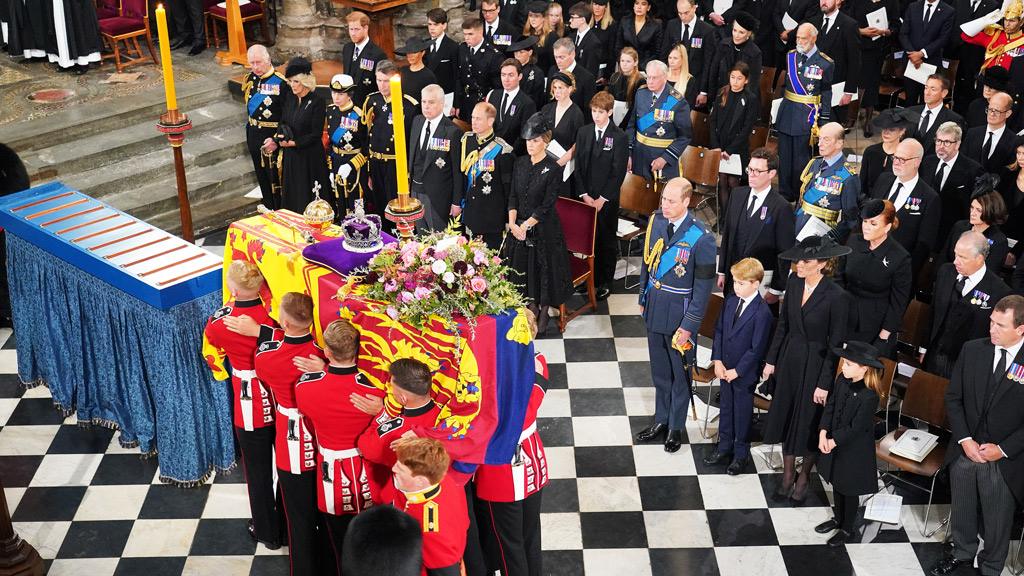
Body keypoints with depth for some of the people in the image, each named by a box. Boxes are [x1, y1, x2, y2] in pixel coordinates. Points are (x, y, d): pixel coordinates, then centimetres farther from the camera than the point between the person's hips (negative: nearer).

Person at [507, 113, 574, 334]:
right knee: (523, 266, 13)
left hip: (544, 229, -5)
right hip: (519, 227, 5)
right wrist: (512, 223, -10)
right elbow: (513, 196, 4)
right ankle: (532, 307, 31)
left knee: (544, 267, 5)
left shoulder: (553, 169, -13)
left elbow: (547, 205, -15)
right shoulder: (520, 164, 4)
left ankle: (544, 311, 21)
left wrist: (526, 225, -15)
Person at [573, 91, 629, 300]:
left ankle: (606, 281, 17)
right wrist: (584, 194, -4)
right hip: (586, 197, 3)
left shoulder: (620, 137, -8)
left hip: (607, 199, -3)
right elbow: (578, 167, 5)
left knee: (608, 240, 7)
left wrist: (602, 198, -12)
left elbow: (618, 172, -10)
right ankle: (591, 277, 22)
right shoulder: (583, 132, 5)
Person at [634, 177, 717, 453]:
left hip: (680, 313, -5)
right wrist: (643, 298, 13)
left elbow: (703, 287, -16)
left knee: (679, 372, 13)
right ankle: (661, 419, 39)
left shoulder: (701, 238, -22)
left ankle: (676, 427, 31)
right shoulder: (656, 221, -5)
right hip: (654, 307, 5)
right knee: (659, 370, 20)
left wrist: (689, 325, -16)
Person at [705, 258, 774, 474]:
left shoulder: (762, 313, -22)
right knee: (725, 407, 20)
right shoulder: (730, 301, -2)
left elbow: (757, 349, -19)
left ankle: (741, 453, 28)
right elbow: (719, 330, 5)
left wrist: (737, 371, -15)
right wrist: (717, 360, -3)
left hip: (745, 373, -6)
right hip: (725, 368, 6)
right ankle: (724, 446, 38)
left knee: (742, 412, 10)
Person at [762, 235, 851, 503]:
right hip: (789, 359, 5)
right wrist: (771, 360, 7)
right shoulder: (794, 282, -6)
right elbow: (783, 324, 6)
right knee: (785, 417, 16)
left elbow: (836, 344, -16)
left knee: (808, 423, 11)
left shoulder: (837, 297, -22)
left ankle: (804, 476, 34)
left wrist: (824, 383, -13)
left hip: (815, 364, -5)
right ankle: (787, 475, 34)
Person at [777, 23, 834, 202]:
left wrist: (824, 121, -5)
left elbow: (826, 93, -3)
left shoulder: (824, 63, -6)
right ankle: (784, 193, 22)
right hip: (787, 112, 4)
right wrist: (776, 110, 9)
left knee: (801, 157, 1)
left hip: (807, 116, -4)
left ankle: (802, 196, 15)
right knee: (784, 156, 10)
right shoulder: (790, 57, 6)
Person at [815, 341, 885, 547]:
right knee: (836, 483, 24)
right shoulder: (842, 380, -9)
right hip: (834, 443, 7)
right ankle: (838, 519, 46)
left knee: (849, 490, 12)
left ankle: (847, 530, 31)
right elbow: (830, 406, -1)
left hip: (854, 450, -7)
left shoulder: (869, 396, -29)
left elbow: (856, 428, -24)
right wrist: (823, 434, -10)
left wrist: (833, 442, -16)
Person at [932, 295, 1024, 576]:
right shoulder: (972, 350, -5)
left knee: (996, 521, 13)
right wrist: (965, 440, -7)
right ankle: (962, 553, 48)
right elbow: (953, 397, 2)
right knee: (961, 511, 22)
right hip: (965, 450, 3)